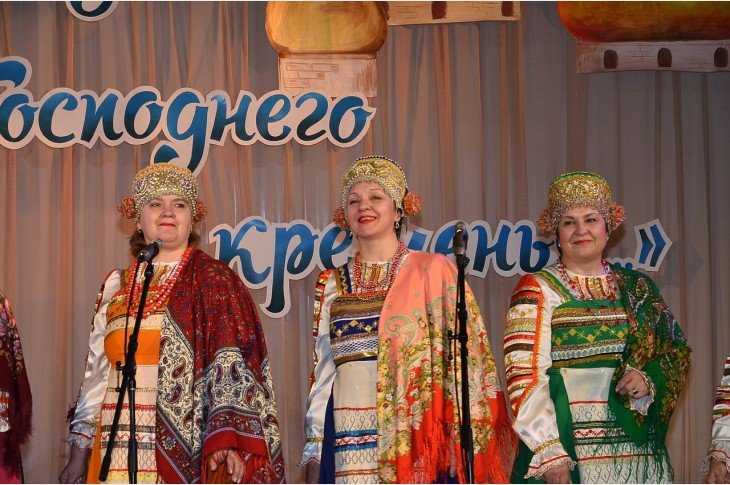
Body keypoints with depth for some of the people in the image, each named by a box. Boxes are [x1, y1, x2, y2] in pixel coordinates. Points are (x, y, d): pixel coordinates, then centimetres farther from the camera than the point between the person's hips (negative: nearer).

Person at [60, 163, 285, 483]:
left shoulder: (213, 280, -1)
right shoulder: (117, 286, 12)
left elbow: (232, 364, -10)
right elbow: (97, 374, 14)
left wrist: (226, 439, -22)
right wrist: (78, 454, 11)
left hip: (189, 454, -4)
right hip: (118, 452, 4)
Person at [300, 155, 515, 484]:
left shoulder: (433, 272, 2)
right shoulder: (331, 284, 12)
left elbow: (465, 356, -1)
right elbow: (322, 372, 13)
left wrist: (463, 442, -9)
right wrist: (314, 453, 8)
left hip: (417, 437, -2)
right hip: (350, 442, 3)